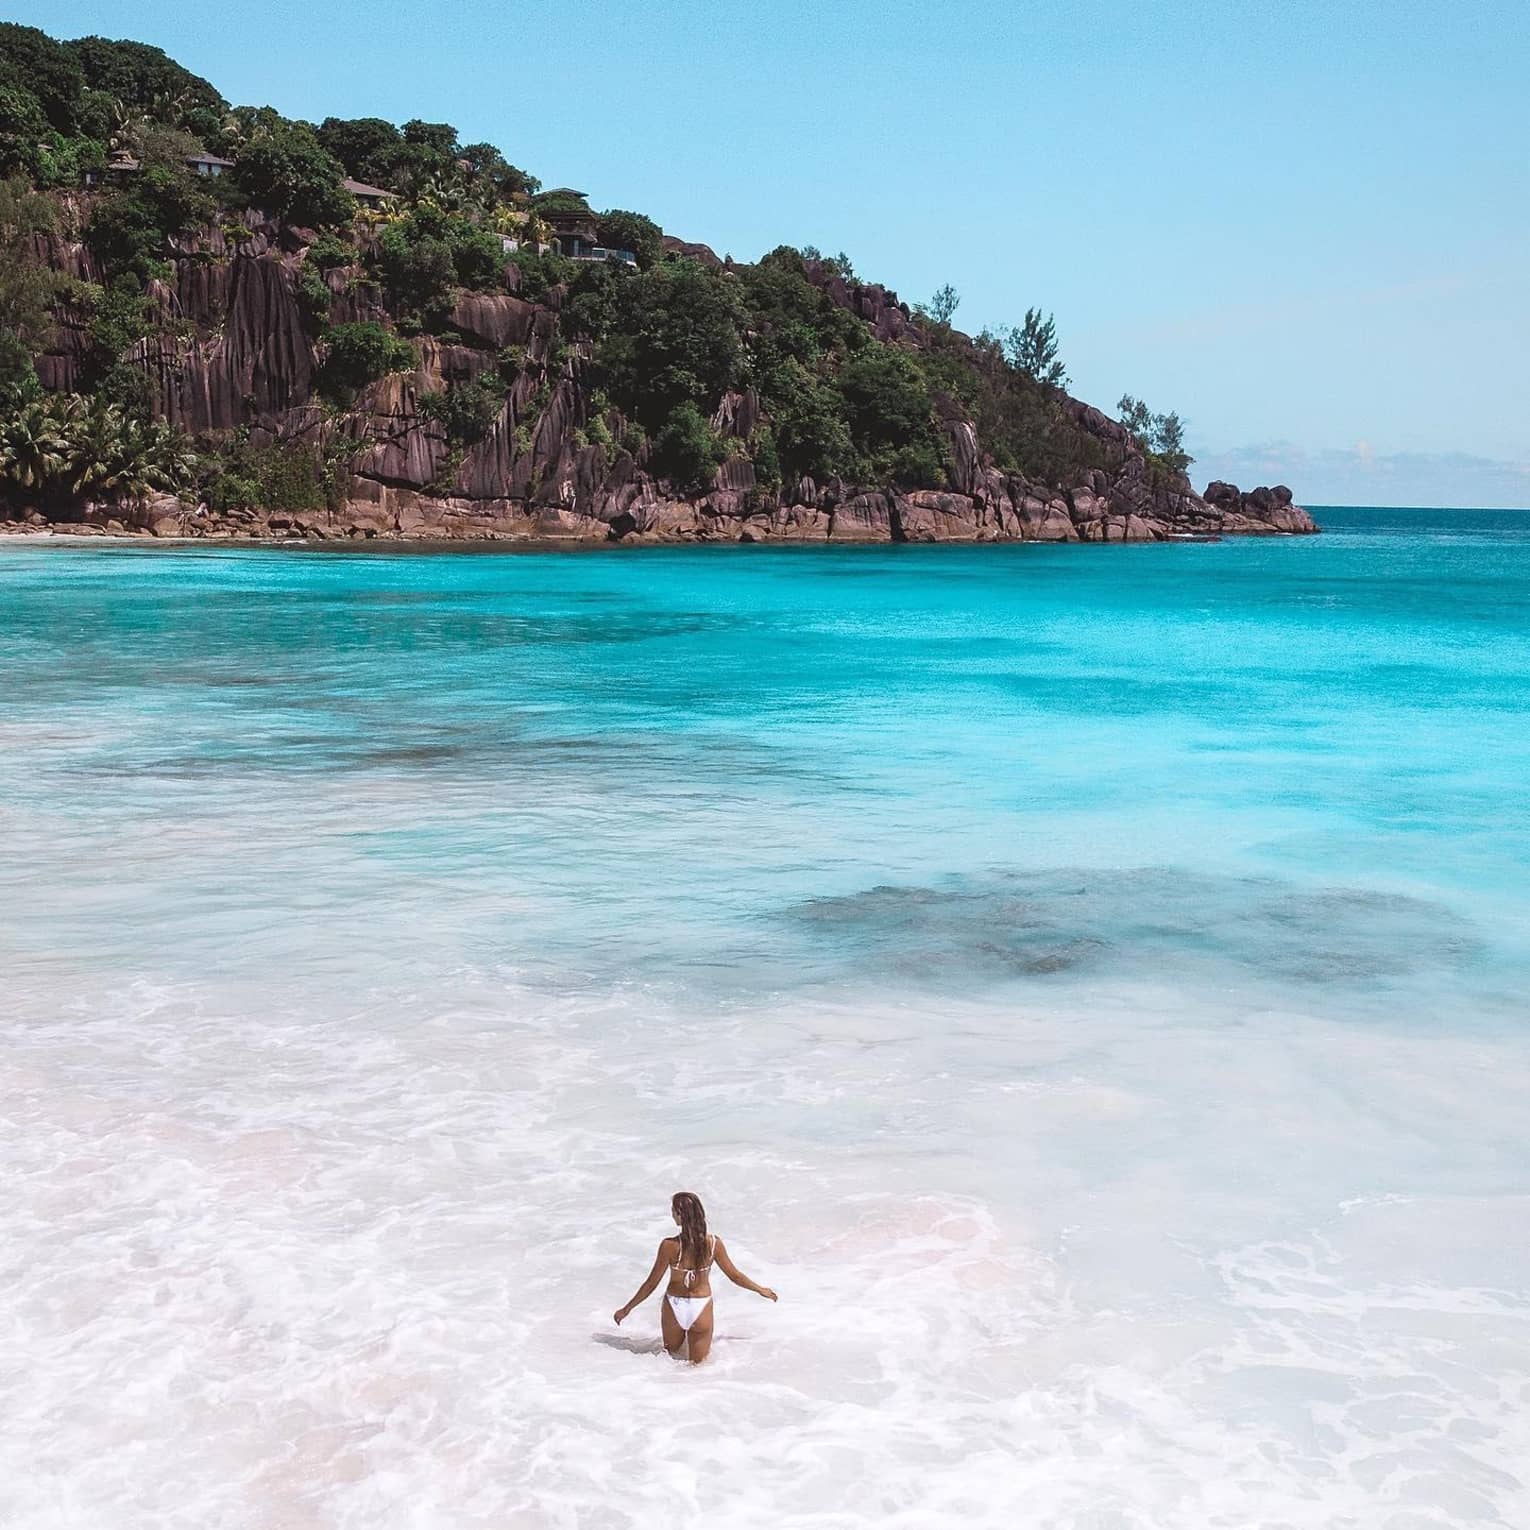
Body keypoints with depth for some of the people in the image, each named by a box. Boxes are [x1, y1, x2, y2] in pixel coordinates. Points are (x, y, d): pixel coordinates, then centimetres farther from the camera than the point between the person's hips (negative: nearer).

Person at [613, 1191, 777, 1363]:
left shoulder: (670, 1246, -17)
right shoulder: (714, 1243, -10)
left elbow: (651, 1284, -9)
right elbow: (734, 1275, 1)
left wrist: (626, 1309, 5)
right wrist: (761, 1290, 19)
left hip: (674, 1308, -1)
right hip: (702, 1308, 1)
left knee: (671, 1356, 19)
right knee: (697, 1364, 12)